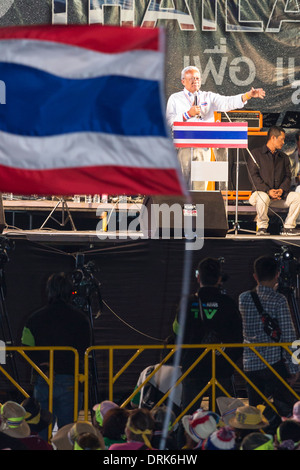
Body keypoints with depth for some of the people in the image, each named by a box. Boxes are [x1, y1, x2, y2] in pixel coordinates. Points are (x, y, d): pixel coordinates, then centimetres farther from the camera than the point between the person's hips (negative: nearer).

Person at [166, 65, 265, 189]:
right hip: (183, 146, -2)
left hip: (204, 147, 2)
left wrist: (248, 95, -16)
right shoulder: (175, 99, 11)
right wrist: (188, 114, -12)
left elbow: (228, 102, -1)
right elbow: (169, 121, -1)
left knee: (200, 184, -1)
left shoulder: (209, 97, 14)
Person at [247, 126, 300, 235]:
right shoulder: (256, 154, 2)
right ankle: (262, 227, -18)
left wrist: (281, 190, -10)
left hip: (280, 195, 5)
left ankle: (288, 227, -9)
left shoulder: (283, 157, 20)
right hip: (260, 192, -5)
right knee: (263, 198, -40)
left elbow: (287, 176, 12)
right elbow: (254, 176, -8)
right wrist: (268, 191, -20)